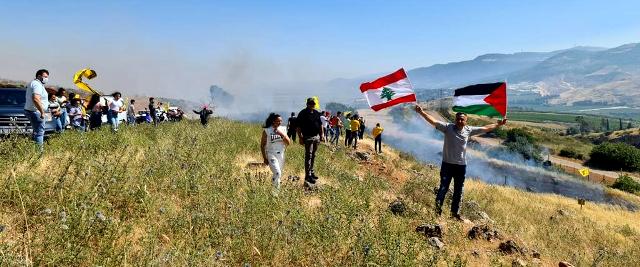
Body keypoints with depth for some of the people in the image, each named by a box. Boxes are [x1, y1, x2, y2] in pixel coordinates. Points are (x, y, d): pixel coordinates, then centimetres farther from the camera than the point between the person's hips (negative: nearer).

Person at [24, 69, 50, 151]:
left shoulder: (33, 83, 19)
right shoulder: (37, 84, -16)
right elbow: (36, 99, -29)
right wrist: (42, 112, -26)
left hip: (29, 110, 11)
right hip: (35, 111, -11)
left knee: (36, 131, 18)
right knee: (39, 132, -10)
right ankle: (39, 149, -11)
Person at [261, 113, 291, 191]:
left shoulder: (283, 129, 3)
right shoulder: (267, 131, -7)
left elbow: (288, 143, 0)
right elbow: (262, 145, -2)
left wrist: (282, 134, -15)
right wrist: (264, 158, -4)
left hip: (281, 154, 5)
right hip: (271, 154, -5)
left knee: (279, 174, 11)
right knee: (277, 173, -18)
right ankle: (276, 190, -3)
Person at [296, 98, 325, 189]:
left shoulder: (316, 113, 11)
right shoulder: (302, 113, -9)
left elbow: (320, 124, 19)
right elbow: (298, 127, -10)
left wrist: (322, 134, 11)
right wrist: (300, 137, -15)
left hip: (317, 137, 7)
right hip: (308, 137, -7)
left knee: (313, 155, 15)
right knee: (308, 156, -7)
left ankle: (311, 172, 27)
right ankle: (308, 176, -5)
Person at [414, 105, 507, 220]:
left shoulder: (468, 130, 4)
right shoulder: (448, 127, -8)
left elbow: (485, 128, 15)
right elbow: (433, 121, -18)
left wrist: (498, 124, 18)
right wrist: (421, 112, -30)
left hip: (461, 165, 4)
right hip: (447, 164, -4)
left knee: (458, 191, 14)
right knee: (443, 188, -2)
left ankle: (455, 212, 29)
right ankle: (437, 210, 9)